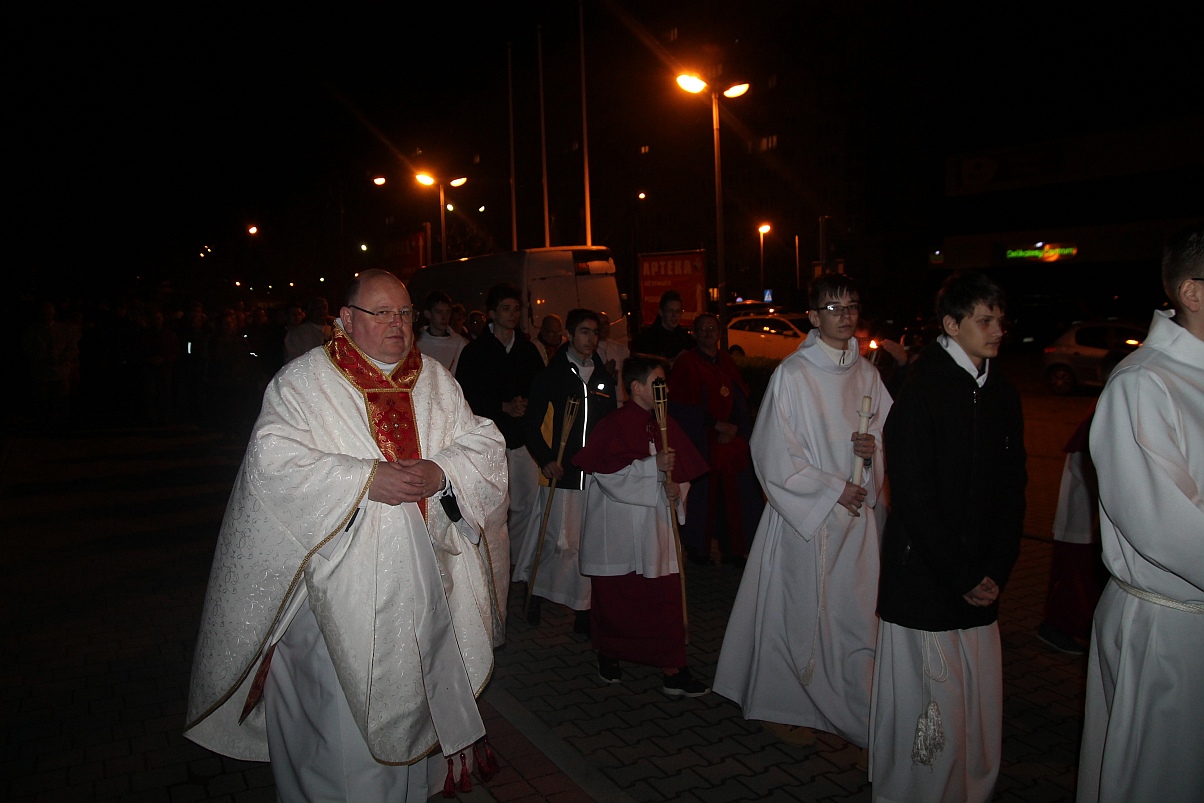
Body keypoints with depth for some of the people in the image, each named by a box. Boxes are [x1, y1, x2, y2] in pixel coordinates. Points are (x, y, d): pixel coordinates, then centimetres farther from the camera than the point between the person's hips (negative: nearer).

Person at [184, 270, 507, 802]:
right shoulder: (304, 380, -6)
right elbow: (273, 460, -17)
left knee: (406, 697, 20)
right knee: (342, 712, 1)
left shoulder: (435, 379, 7)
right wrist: (365, 477, -24)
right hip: (339, 584, -4)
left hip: (419, 582, 5)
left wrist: (442, 471, -17)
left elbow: (483, 443, 4)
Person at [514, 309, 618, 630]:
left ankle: (584, 608, 15)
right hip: (561, 471, -3)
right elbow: (532, 423, 2)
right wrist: (546, 459, -8)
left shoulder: (606, 379, 12)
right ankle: (536, 591, 23)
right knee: (559, 541, -2)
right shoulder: (550, 376, 2)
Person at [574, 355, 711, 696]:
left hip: (656, 527, 5)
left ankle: (673, 671, 10)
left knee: (666, 600, 2)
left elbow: (683, 472, 15)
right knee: (614, 599, 10)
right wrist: (653, 465, -21)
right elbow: (608, 475, -20)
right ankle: (608, 655, 31)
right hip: (618, 531, -5)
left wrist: (676, 490, -6)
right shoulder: (614, 425, -11)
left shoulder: (666, 425, 9)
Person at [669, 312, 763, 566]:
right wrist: (717, 425, -10)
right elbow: (682, 407, -9)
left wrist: (733, 428, -4)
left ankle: (733, 549, 15)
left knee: (732, 496, 4)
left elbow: (740, 400, 13)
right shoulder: (686, 363, -4)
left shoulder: (727, 362, 13)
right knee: (703, 495, -1)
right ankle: (697, 549, 13)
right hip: (702, 442, -5)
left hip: (731, 439, 5)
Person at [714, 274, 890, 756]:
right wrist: (833, 490, -13)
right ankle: (784, 707, 25)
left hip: (857, 513, 5)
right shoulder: (791, 375, -12)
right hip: (805, 516, -5)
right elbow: (775, 455, -13)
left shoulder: (866, 374, 5)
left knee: (856, 616, 10)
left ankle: (850, 712, 27)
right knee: (799, 614, 5)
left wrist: (873, 447, -7)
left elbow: (887, 431, 16)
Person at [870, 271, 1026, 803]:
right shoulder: (919, 395, -11)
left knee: (982, 712, 12)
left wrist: (996, 571, 0)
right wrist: (963, 577, -11)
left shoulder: (1002, 396, 9)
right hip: (924, 585, -6)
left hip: (980, 586, 6)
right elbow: (913, 500, -13)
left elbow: (1013, 490, 11)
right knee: (930, 714, 2)